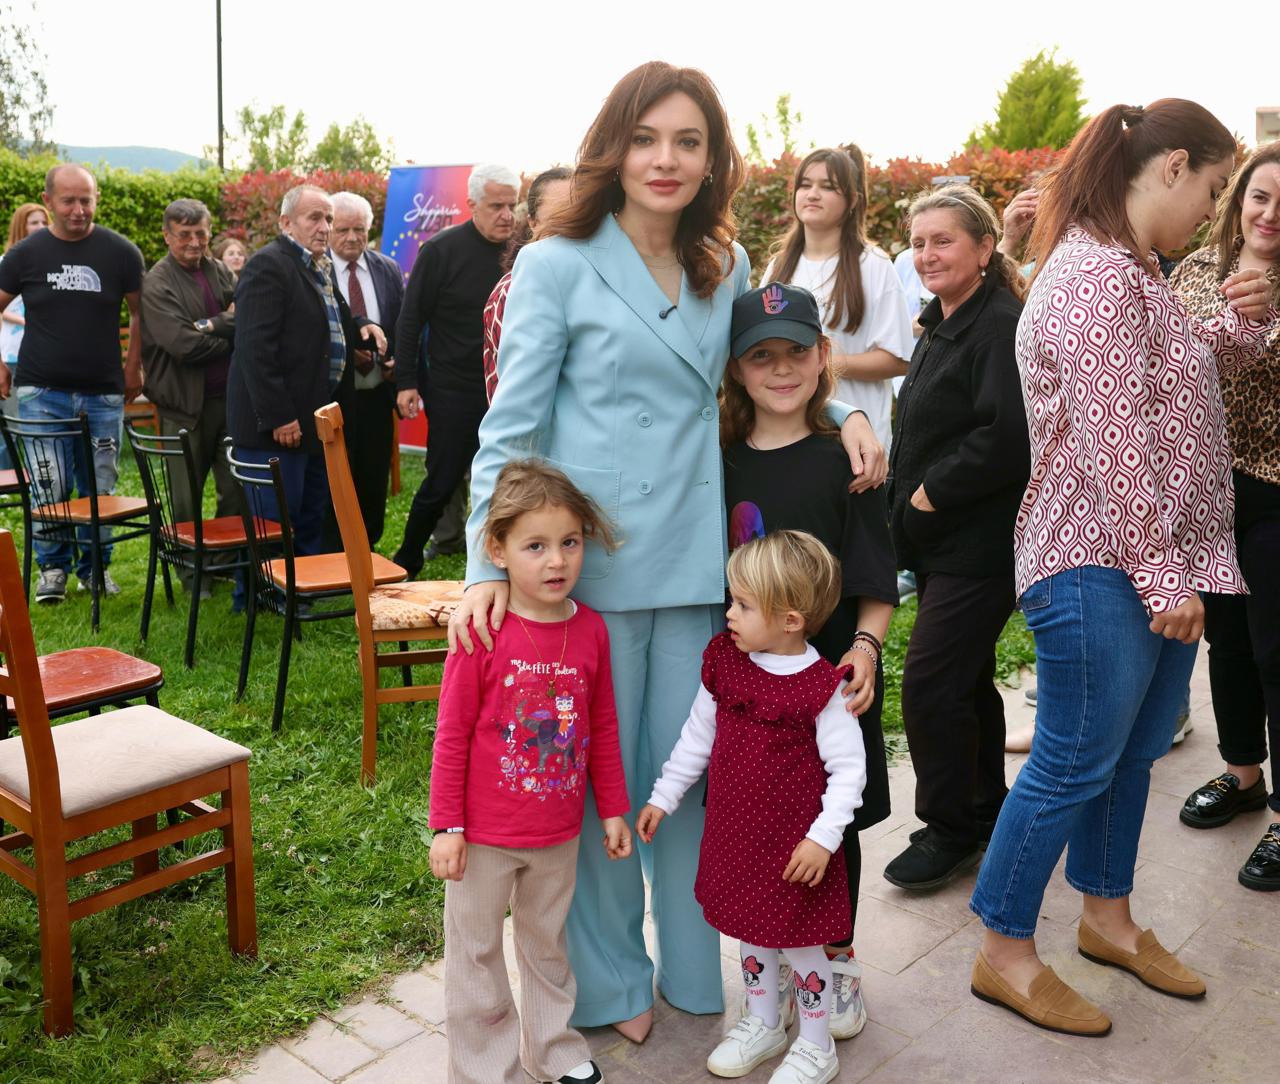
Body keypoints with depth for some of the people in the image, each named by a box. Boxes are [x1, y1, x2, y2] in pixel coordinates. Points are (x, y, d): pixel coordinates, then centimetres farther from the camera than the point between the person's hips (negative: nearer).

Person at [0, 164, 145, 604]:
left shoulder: (120, 252, 1)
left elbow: (139, 311, 12)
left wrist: (133, 368, 8)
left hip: (104, 394, 1)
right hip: (41, 391, 0)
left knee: (100, 487, 5)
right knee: (50, 487, -3)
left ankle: (95, 565, 22)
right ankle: (52, 567, 15)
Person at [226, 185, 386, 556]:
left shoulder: (319, 268, 17)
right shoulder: (268, 265, -13)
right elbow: (255, 348, -20)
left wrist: (361, 325, 10)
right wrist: (278, 417, -23)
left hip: (313, 422, 9)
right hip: (277, 426, -9)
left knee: (313, 524, 15)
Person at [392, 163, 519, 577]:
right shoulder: (442, 249, -6)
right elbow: (411, 319, -4)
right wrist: (406, 381, -8)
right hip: (453, 391, -3)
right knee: (442, 483, 3)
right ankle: (407, 562, 23)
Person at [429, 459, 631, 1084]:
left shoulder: (590, 630, -7)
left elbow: (603, 728, 3)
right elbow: (452, 736, -13)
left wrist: (613, 809, 8)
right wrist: (446, 827, -10)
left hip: (559, 833, 4)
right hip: (485, 835, -3)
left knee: (547, 944, 23)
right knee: (476, 952, 14)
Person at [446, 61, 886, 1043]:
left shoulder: (727, 268, 10)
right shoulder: (558, 265, -4)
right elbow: (510, 426, -7)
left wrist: (844, 411, 1)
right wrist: (488, 567, -18)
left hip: (697, 560, 4)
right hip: (590, 560, -4)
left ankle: (695, 970, 34)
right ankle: (609, 982, 31)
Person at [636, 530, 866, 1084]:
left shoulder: (820, 688, -19)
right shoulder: (724, 662, -4)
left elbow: (848, 768, -14)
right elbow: (697, 736, 7)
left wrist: (823, 836, -18)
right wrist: (664, 796, 11)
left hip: (794, 843, -5)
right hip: (734, 831, 6)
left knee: (799, 940, 9)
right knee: (749, 932, 21)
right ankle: (762, 1023, 43)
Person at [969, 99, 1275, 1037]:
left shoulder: (1132, 271, 16)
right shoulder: (1095, 274, -16)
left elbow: (1176, 374, 28)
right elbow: (1114, 439, -21)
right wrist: (1161, 570, -19)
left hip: (1158, 561, 10)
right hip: (1101, 566, -10)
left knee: (1134, 749, 18)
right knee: (1074, 763, -2)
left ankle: (1108, 916, 35)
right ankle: (1006, 955, 13)